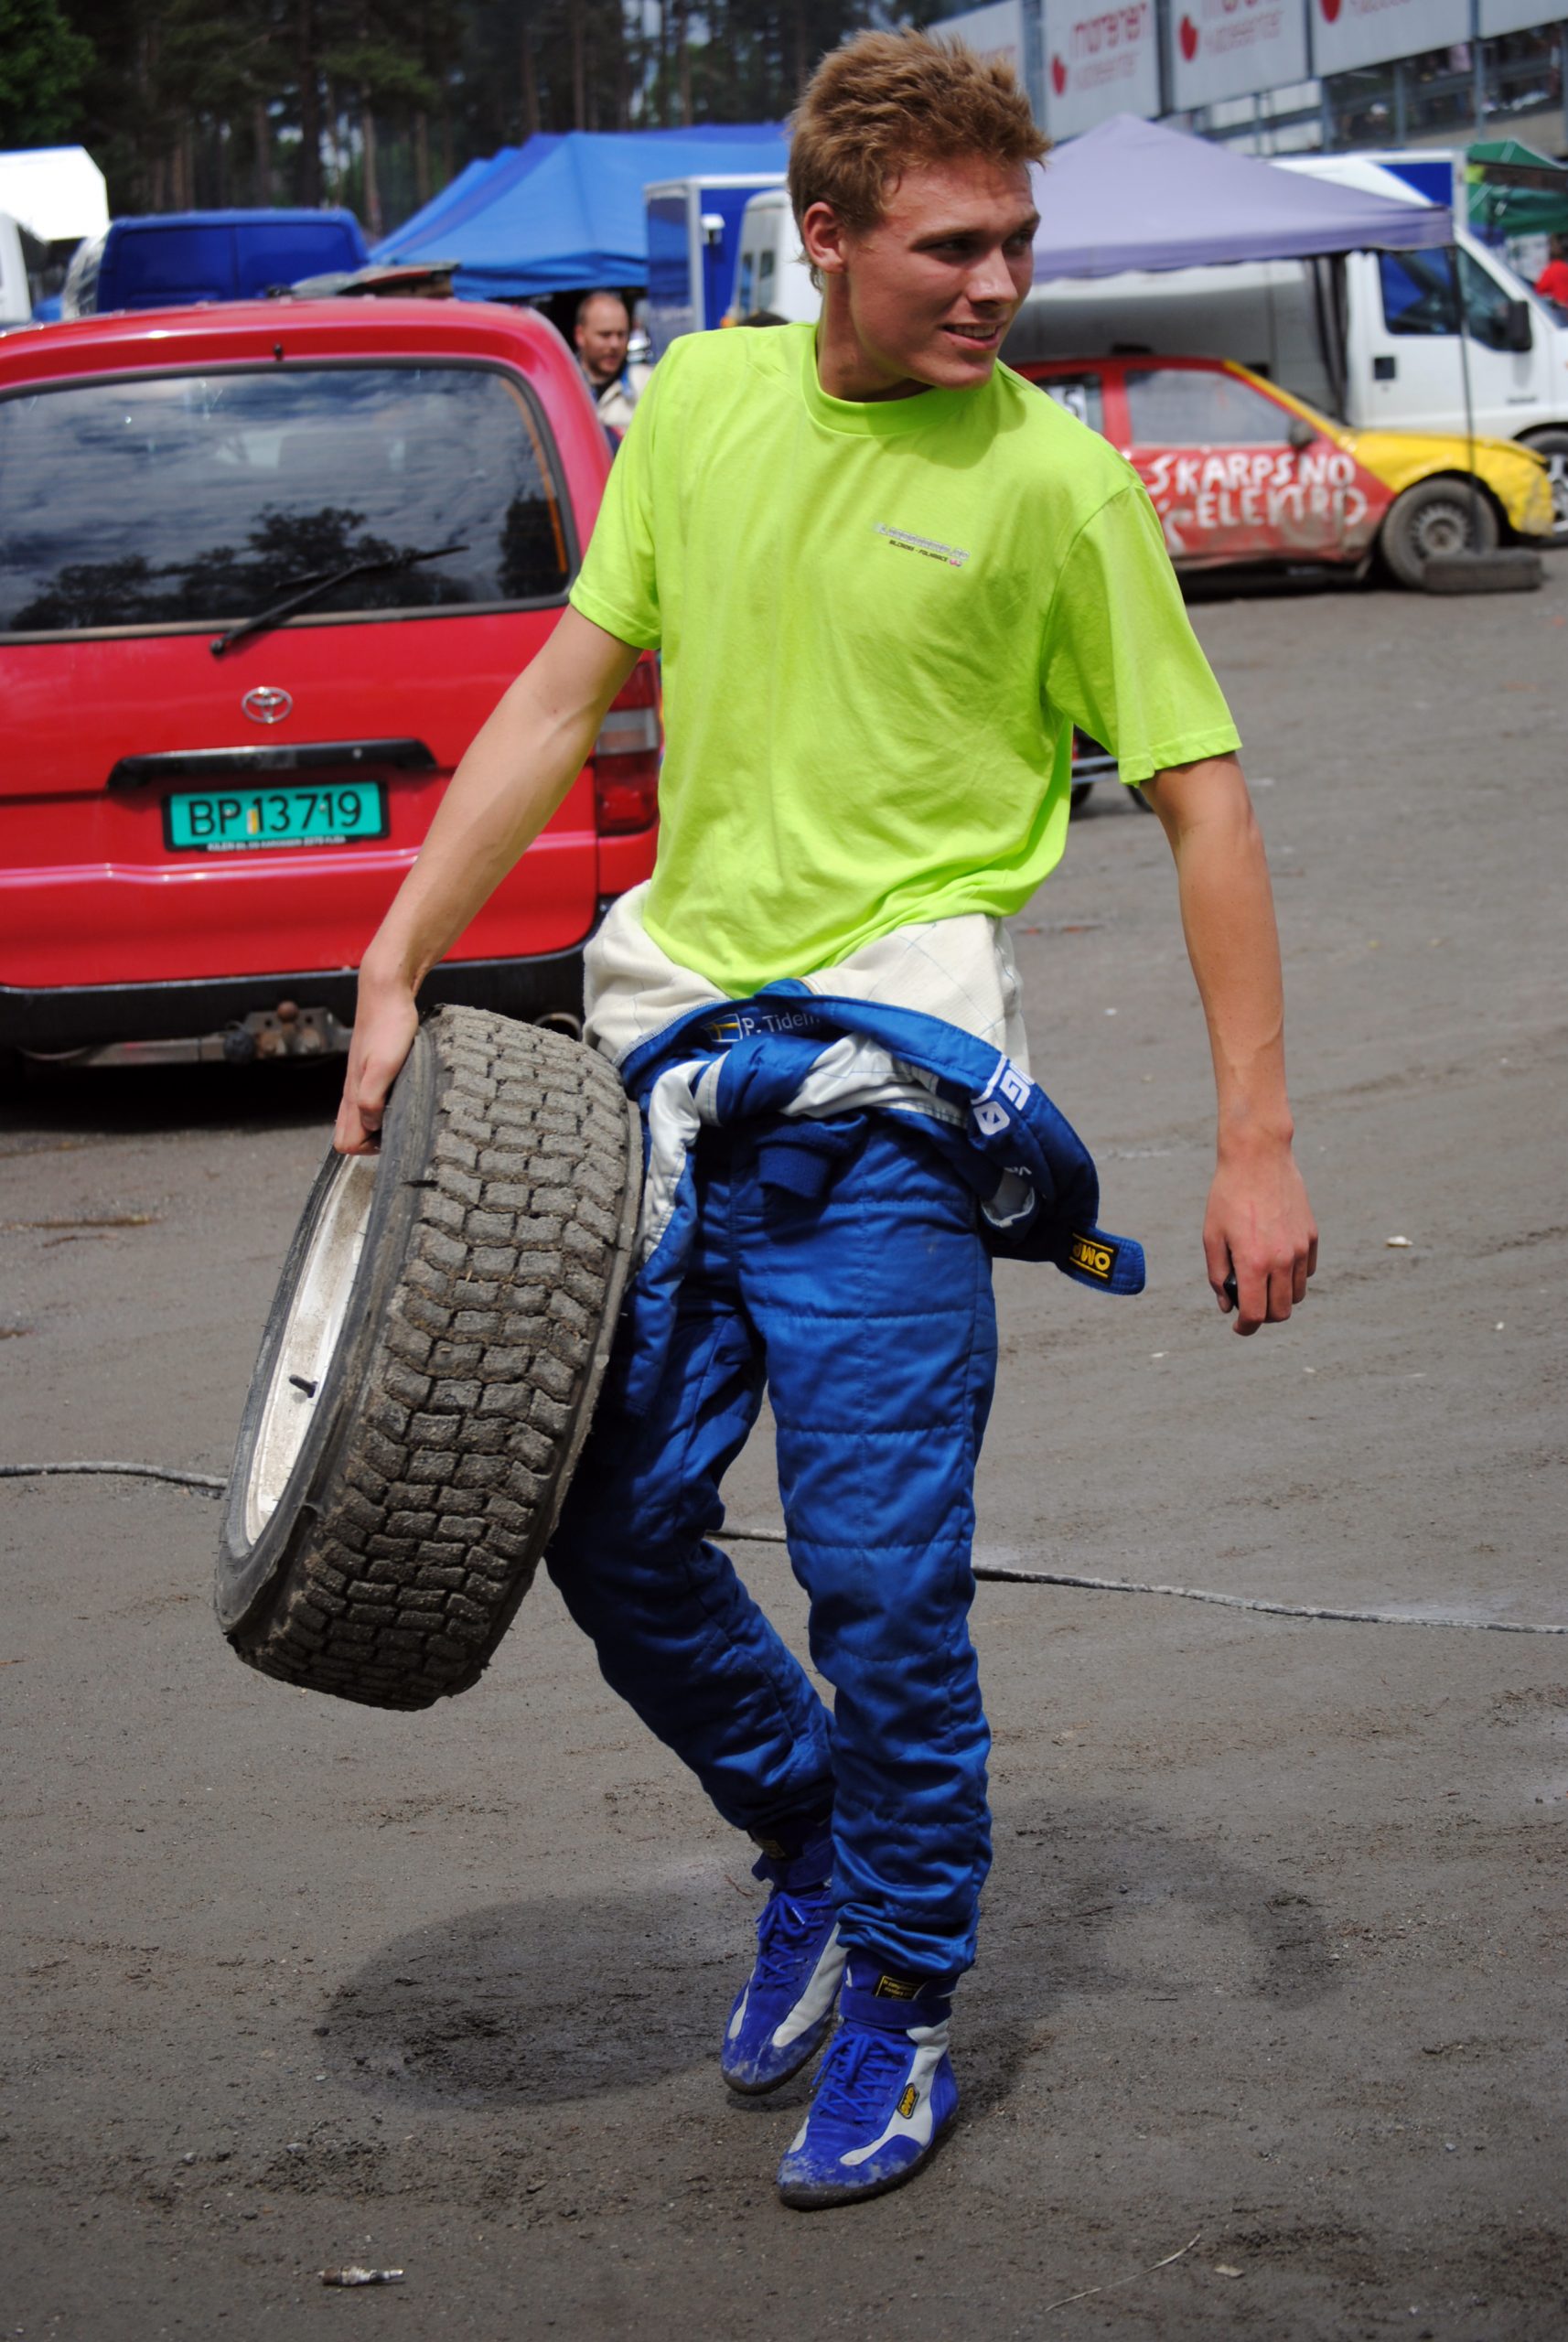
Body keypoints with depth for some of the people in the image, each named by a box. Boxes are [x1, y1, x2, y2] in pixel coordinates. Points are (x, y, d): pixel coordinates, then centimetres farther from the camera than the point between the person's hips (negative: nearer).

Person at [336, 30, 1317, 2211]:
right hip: (675, 1032, 5)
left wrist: (1258, 1142, -8)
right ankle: (813, 1844, 33)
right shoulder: (701, 401, 7)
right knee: (611, 1524, 8)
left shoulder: (1054, 477, -6)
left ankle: (900, 2009, 15)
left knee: (881, 1572, -4)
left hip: (884, 1074, -5)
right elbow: (564, 697, 13)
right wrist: (397, 975, 8)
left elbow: (1205, 801, -4)